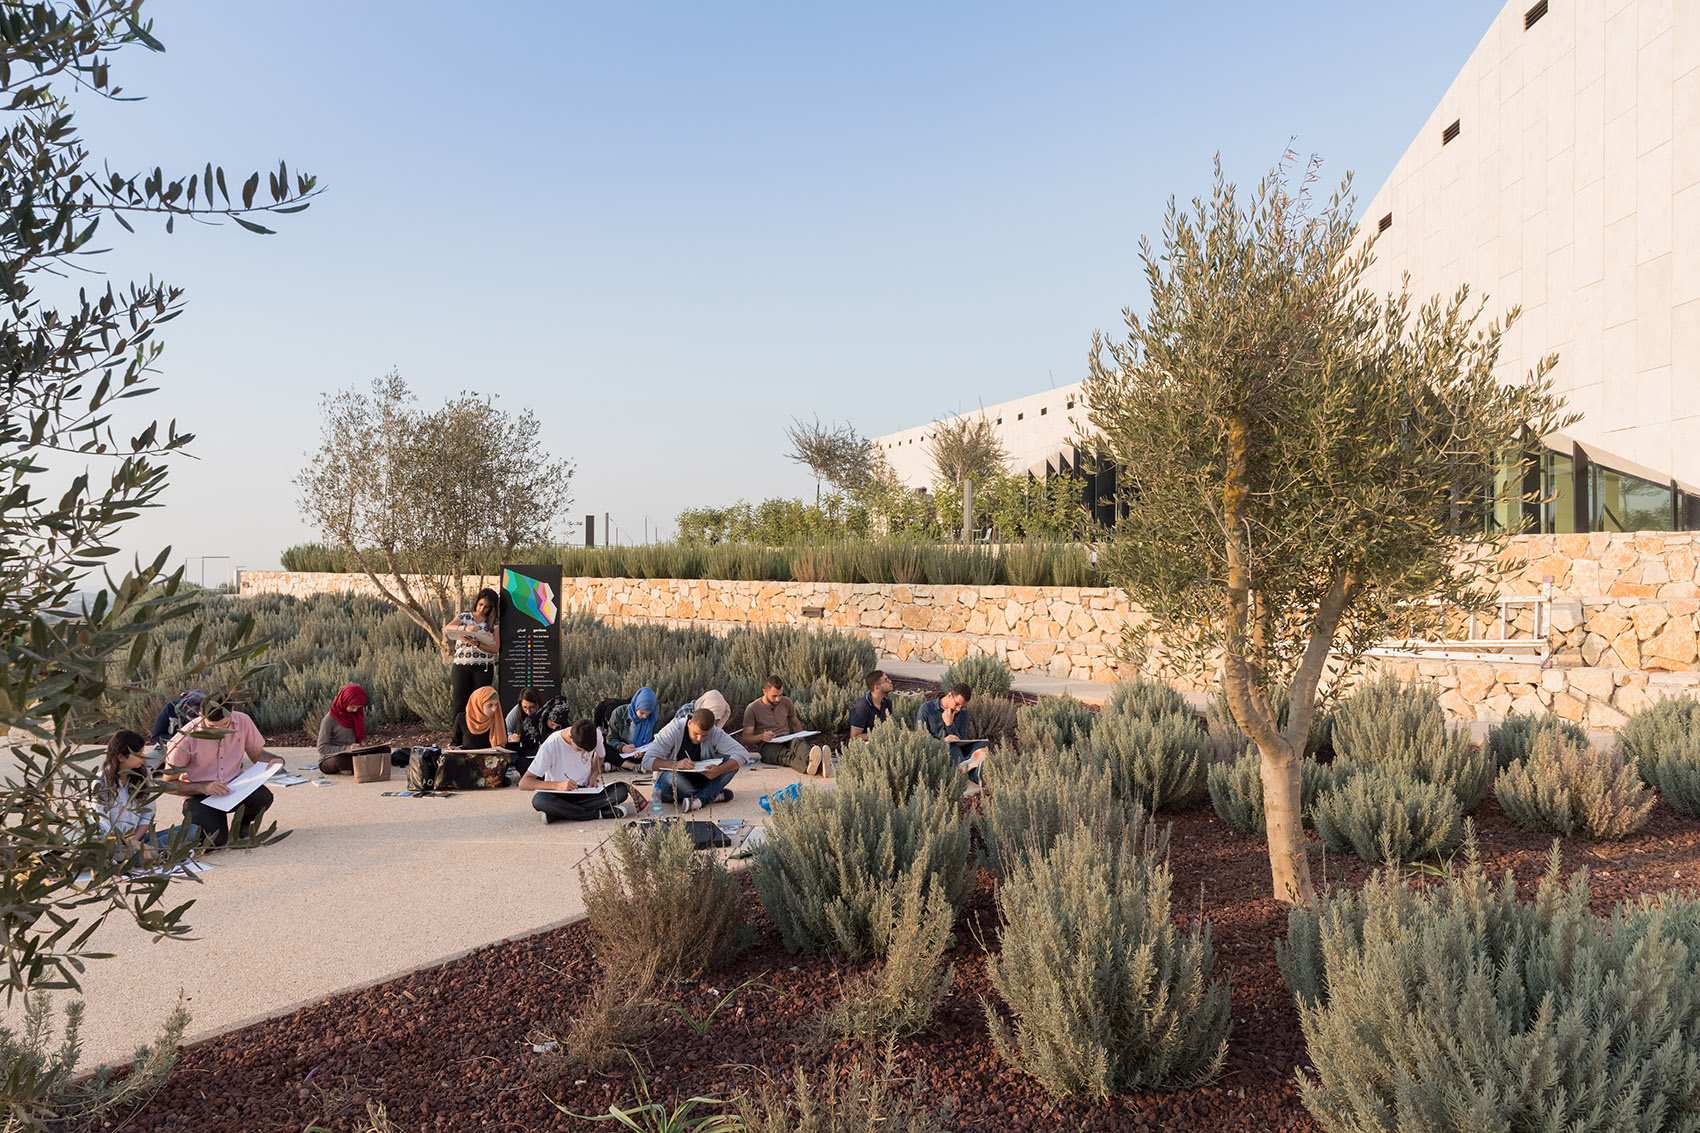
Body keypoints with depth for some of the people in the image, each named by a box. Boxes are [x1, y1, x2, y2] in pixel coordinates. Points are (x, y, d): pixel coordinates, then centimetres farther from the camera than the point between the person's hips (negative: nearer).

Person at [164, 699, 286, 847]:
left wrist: (276, 759, -14)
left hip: (234, 785, 3)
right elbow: (168, 784, -9)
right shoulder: (186, 738, -17)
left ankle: (242, 823, 7)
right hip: (200, 795, -3)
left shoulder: (242, 721, -7)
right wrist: (203, 788, -24)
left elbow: (257, 753, 9)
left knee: (263, 797, -30)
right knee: (216, 839, -26)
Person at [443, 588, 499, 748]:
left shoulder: (493, 624, 7)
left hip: (483, 669, 0)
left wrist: (476, 643, -18)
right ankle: (457, 740, 5)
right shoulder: (463, 618, 10)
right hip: (461, 667, 0)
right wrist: (465, 628, -22)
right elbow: (447, 629, -7)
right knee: (459, 705, -2)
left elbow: (495, 647, -4)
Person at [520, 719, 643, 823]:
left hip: (586, 791, 3)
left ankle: (554, 814, -25)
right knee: (538, 800, -38)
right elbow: (523, 784, -21)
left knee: (621, 790, -26)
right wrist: (557, 785, -35)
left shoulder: (596, 735, -10)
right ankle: (599, 814, -28)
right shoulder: (550, 746, -20)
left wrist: (594, 775, -5)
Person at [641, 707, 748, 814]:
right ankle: (715, 796, -19)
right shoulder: (672, 731, -18)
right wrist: (676, 764, -40)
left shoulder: (715, 733, -12)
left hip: (701, 780, 2)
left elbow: (743, 754, -20)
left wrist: (719, 771, -38)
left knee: (730, 761, -19)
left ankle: (700, 799, -29)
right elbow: (647, 761, -23)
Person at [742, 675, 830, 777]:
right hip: (766, 745, -4)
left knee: (797, 742, -34)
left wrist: (801, 738, 4)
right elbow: (745, 739, -3)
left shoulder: (786, 702, 11)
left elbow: (796, 723, 26)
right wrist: (761, 737, -25)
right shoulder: (752, 709, -2)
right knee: (785, 754, -39)